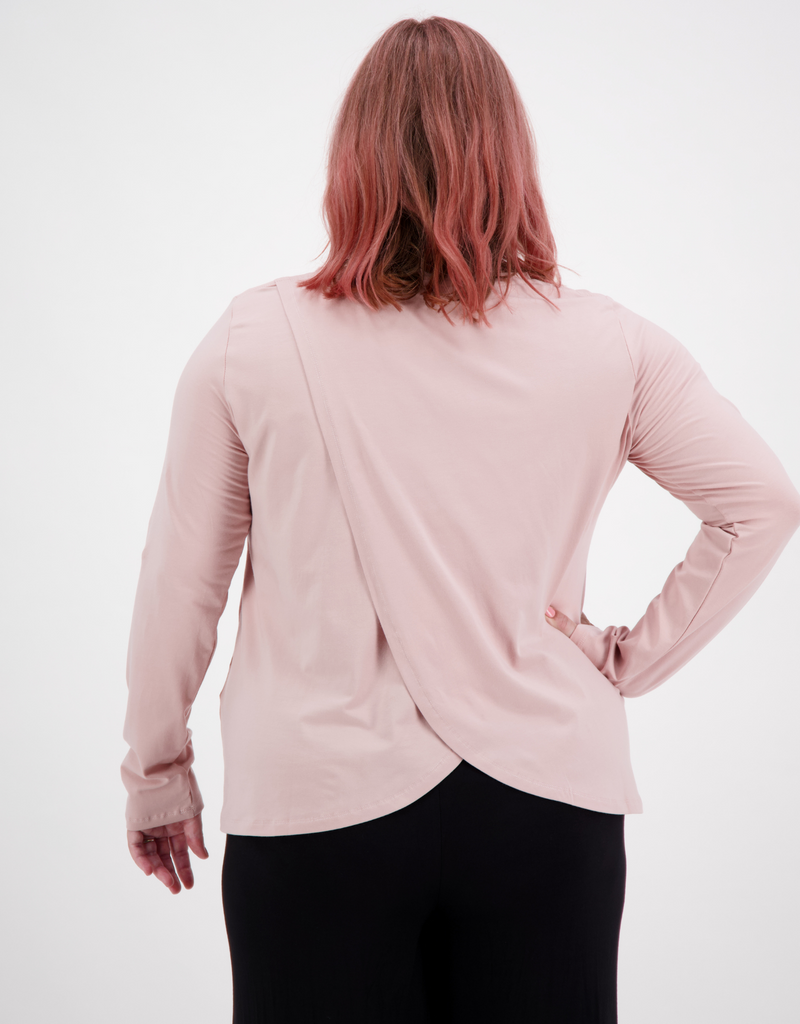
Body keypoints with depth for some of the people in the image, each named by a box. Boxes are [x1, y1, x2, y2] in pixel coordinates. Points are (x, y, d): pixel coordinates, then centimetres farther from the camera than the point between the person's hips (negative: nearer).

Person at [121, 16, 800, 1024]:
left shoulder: (252, 340, -6)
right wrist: (636, 657, 4)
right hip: (547, 795, 1)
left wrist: (157, 768, 12)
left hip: (321, 804, -1)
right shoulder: (609, 346, -3)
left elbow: (180, 582, 0)